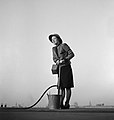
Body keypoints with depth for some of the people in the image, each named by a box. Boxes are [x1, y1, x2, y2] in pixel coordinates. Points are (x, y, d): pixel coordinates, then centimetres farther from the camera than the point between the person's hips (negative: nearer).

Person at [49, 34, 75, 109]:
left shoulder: (64, 45, -4)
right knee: (61, 87, 4)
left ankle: (67, 104, -2)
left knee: (67, 86, -4)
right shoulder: (54, 49, 16)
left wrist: (64, 59, -20)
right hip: (59, 68, 6)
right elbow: (54, 58, 12)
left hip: (66, 67, -6)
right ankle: (61, 104, 4)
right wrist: (57, 61, -11)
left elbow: (72, 54, -8)